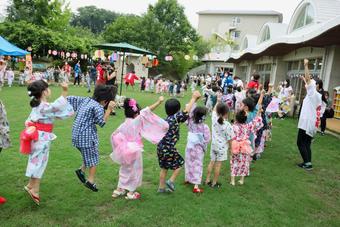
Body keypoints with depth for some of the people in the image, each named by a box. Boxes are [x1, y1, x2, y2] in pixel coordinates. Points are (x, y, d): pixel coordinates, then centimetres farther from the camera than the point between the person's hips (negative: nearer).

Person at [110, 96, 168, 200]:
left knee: (124, 170, 22)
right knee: (135, 171, 9)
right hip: (134, 151, -6)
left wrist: (120, 146, 16)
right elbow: (146, 111, -21)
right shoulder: (136, 121, -16)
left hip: (125, 151, 6)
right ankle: (131, 193, 18)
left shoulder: (123, 124, 3)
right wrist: (159, 102, -21)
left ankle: (119, 189, 30)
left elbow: (114, 135, 8)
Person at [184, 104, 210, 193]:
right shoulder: (204, 127, -19)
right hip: (198, 149, -4)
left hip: (189, 147, 4)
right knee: (197, 166, 3)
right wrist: (204, 148, 3)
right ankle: (196, 186, 3)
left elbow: (189, 112, -1)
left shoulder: (191, 123, -9)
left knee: (189, 163, 22)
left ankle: (188, 178, 43)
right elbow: (206, 139, -15)